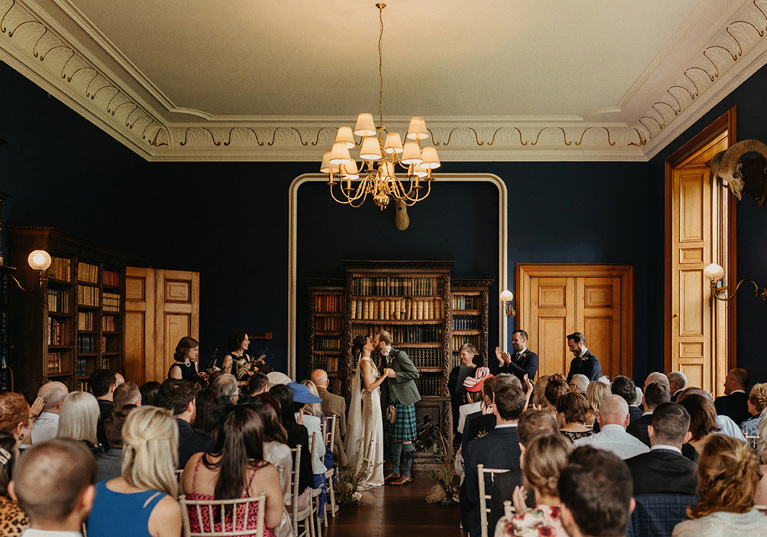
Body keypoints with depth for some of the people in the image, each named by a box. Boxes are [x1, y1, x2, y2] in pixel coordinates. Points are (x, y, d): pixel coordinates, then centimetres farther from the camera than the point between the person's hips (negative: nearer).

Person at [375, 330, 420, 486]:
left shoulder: (399, 355, -13)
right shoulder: (384, 358, 13)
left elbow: (415, 373, -15)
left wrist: (395, 374, -19)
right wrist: (388, 403, 14)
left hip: (404, 401, -8)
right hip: (394, 402, 8)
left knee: (405, 438, -4)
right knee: (394, 438, 12)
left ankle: (406, 475, 2)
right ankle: (395, 472, 21)